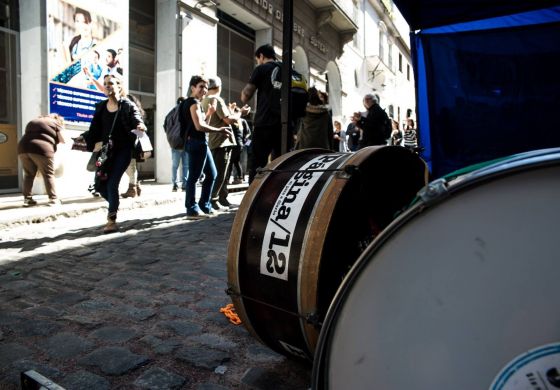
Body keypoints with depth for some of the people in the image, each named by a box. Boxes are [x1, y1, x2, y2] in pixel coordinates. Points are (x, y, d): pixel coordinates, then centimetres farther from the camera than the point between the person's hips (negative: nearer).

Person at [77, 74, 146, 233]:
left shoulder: (128, 105, -4)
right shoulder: (101, 107, 10)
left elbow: (137, 121, -16)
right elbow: (95, 129, 12)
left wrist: (140, 127, -38)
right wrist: (83, 137, -2)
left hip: (123, 150, -5)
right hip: (107, 150, 5)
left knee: (112, 184, -11)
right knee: (99, 184, 4)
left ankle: (112, 220, 1)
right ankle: (114, 206, 31)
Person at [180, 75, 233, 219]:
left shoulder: (195, 103, 22)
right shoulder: (194, 103, -10)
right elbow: (199, 126, -21)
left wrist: (209, 113, 12)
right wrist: (219, 130, -16)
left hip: (200, 143, 11)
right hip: (196, 143, -11)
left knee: (212, 174, 15)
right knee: (194, 176, -8)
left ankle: (204, 206, 20)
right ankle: (192, 209, -4)